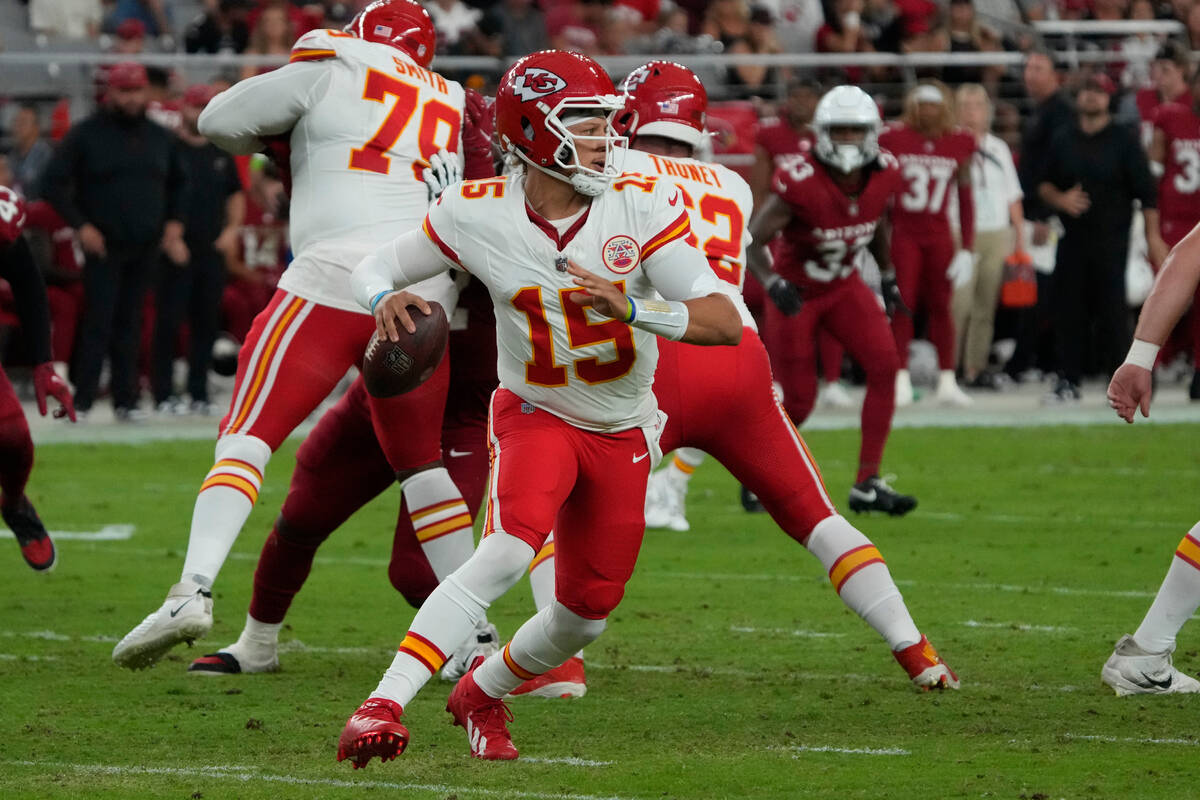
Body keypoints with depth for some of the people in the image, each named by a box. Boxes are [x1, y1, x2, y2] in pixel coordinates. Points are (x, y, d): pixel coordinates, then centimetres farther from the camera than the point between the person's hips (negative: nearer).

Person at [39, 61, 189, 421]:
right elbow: (53, 184, -4)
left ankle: (126, 401, 8)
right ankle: (81, 401, -8)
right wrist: (81, 225, -11)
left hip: (146, 247, 4)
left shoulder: (160, 137, 11)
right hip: (103, 247, -4)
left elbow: (178, 183, 24)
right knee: (98, 321, -10)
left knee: (130, 325, 6)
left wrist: (173, 223, 9)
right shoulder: (85, 135, -4)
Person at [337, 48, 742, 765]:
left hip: (623, 434, 3)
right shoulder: (478, 215, -16)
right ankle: (383, 706, -33)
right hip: (536, 415, -3)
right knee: (509, 550, -30)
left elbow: (726, 323, -23)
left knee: (587, 614, 11)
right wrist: (384, 300, -26)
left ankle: (483, 694, 40)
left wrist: (630, 307, -39)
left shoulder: (643, 206, -18)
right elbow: (375, 269, -1)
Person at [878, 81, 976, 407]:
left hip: (939, 235, 2)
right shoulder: (893, 140, -5)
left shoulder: (960, 144, 2)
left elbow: (966, 199, 8)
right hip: (902, 231, -2)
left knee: (941, 306, 5)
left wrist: (967, 248, 5)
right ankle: (901, 381, -3)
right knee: (902, 304, -6)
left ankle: (947, 381, 11)